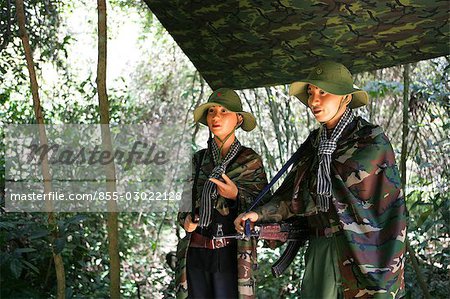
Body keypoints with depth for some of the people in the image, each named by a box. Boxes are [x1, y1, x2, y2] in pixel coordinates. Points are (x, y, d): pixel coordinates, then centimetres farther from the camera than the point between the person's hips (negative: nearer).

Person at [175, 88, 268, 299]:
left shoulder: (250, 160, 0)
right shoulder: (199, 159, 10)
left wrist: (236, 195, -18)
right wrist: (185, 219, 1)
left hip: (230, 255, -4)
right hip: (195, 252, 4)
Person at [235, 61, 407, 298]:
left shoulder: (371, 141, -7)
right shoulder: (315, 141, 12)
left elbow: (331, 191, -12)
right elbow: (290, 192, 7)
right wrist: (260, 214, -7)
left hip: (360, 250, -5)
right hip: (320, 250, 5)